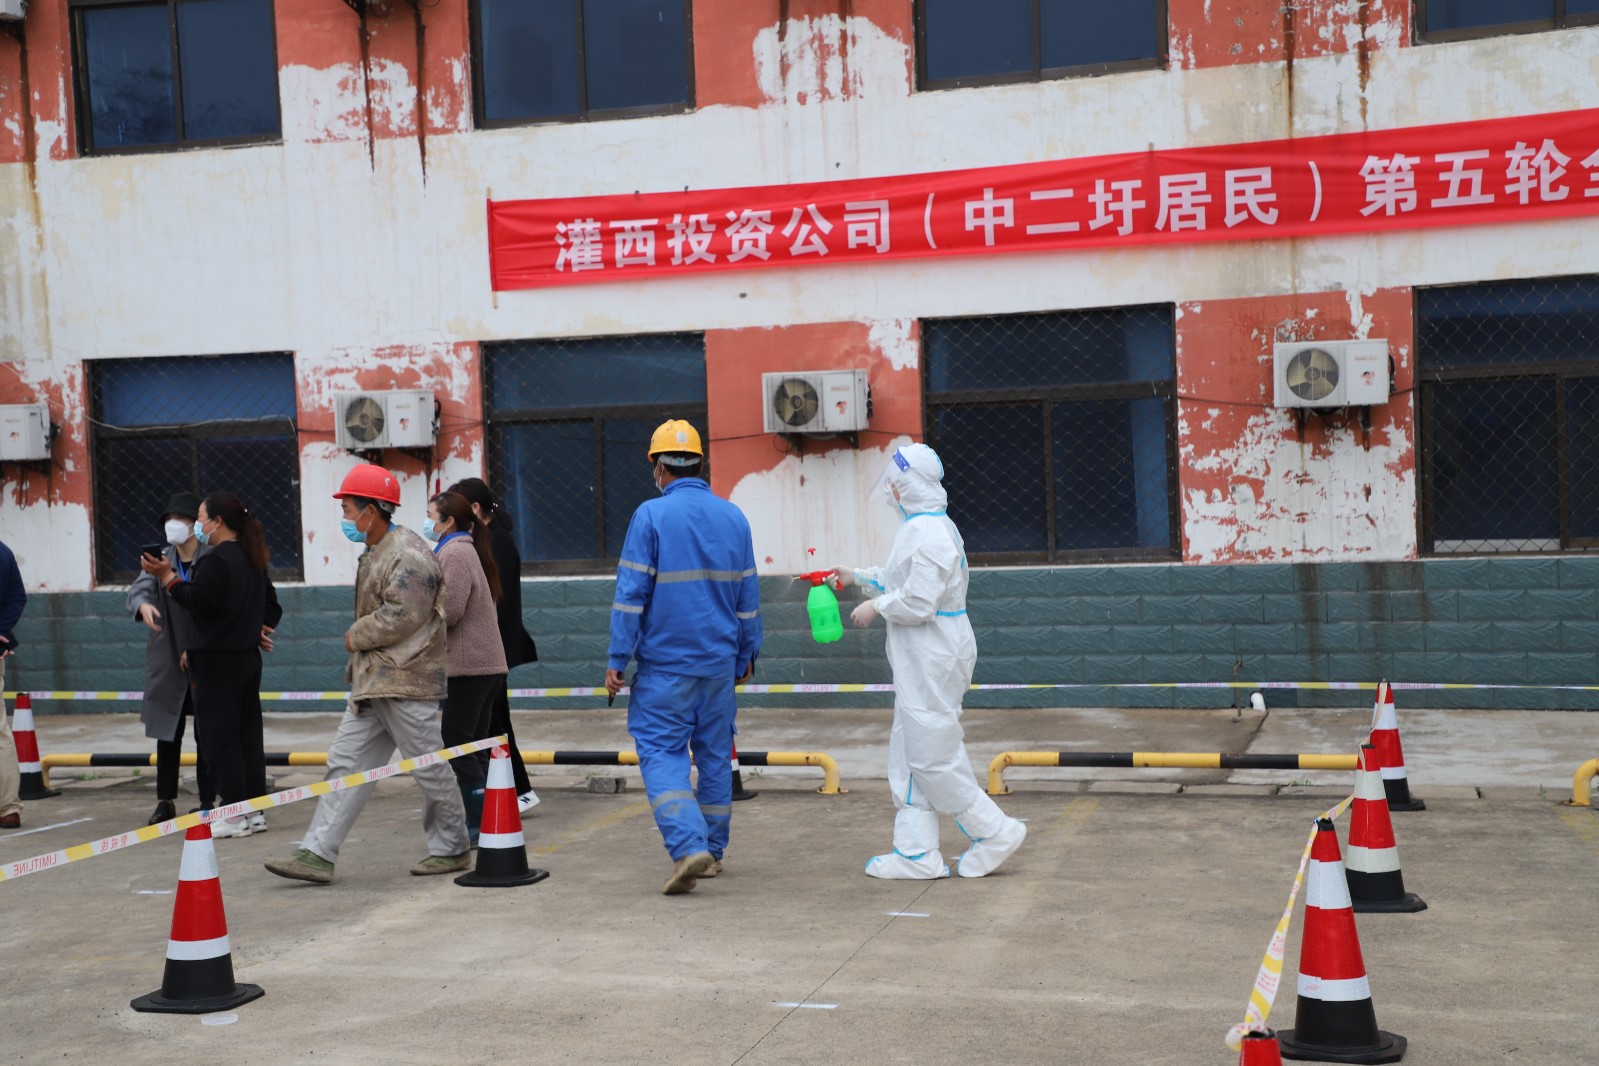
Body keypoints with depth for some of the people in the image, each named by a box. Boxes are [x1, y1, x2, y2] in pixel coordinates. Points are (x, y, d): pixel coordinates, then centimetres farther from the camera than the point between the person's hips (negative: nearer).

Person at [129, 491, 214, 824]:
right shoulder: (161, 560, 6)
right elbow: (139, 587, -10)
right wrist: (143, 604, -34)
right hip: (168, 663, 4)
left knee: (207, 734, 2)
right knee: (167, 733, 8)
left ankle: (207, 800, 11)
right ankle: (166, 800, 17)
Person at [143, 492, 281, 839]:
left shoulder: (215, 560, -14)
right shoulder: (252, 559, 14)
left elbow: (200, 603, -21)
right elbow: (270, 603, 21)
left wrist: (168, 577, -17)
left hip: (216, 662, -9)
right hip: (248, 657, 9)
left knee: (219, 735, -4)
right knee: (247, 733, 12)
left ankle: (233, 814, -4)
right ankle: (254, 809, 16)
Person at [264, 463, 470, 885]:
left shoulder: (409, 556, -16)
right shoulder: (375, 553, 18)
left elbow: (401, 617, -23)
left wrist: (354, 636, -9)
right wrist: (359, 651, 14)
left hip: (405, 682, -10)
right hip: (371, 681, 10)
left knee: (429, 768, 1)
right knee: (345, 762, 5)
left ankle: (452, 849, 15)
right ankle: (318, 854, 6)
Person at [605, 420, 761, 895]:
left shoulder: (651, 515, -9)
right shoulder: (733, 517, 7)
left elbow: (631, 592, -11)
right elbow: (748, 595, 13)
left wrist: (617, 658, -6)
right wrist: (748, 653, 21)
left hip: (665, 662, -5)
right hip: (720, 661, 5)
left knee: (661, 752, -2)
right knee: (715, 753, 13)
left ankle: (689, 847, -17)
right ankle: (712, 851, 20)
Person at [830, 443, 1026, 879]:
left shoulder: (928, 532, -20)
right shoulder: (929, 526, 14)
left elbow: (917, 602, -24)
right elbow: (904, 580, 27)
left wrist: (876, 607, -8)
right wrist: (857, 577, 30)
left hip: (932, 659, -11)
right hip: (921, 661, 11)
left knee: (933, 758, -4)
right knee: (908, 756, 12)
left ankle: (994, 831, 7)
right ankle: (916, 853, 16)